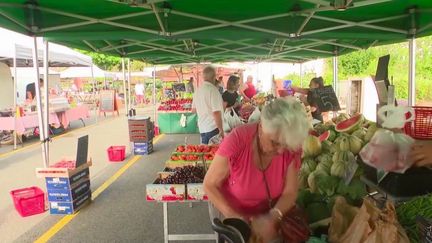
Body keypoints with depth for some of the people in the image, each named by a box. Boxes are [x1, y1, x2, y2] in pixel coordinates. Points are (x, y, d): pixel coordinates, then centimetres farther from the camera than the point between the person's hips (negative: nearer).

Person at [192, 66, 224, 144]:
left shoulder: (198, 90, 7)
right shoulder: (213, 90, -17)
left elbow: (194, 109, 17)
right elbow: (216, 112, -21)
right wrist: (221, 130, -15)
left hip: (201, 128, 8)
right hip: (213, 128, -8)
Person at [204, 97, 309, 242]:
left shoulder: (292, 147, -23)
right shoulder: (237, 141, -34)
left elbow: (290, 192, -17)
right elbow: (210, 185, -23)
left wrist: (273, 217, -35)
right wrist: (236, 218, -33)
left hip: (265, 212, 3)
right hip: (227, 210, -3)